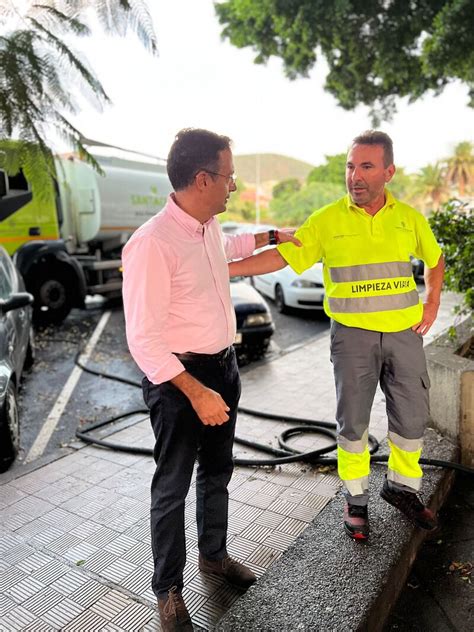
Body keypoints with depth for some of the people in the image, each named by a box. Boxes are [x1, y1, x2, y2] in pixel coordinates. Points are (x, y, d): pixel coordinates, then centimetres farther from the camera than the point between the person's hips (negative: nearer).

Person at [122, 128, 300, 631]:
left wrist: (272, 236, 28)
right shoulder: (152, 243, -24)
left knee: (217, 471, 23)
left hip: (223, 364, 8)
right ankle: (167, 588, 34)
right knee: (173, 486, 10)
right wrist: (196, 392, -27)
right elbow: (143, 339, -24)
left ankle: (213, 555, 47)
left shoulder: (210, 226, 2)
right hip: (179, 377, -8)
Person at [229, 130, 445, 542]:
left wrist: (432, 304, 7)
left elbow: (435, 259, 18)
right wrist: (220, 268, -22)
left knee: (411, 416, 12)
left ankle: (402, 486, 38)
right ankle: (356, 498, 28)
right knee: (353, 420, 6)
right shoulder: (327, 221, -7)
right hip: (353, 335, -3)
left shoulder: (409, 217, 2)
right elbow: (280, 257, -13)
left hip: (404, 333, 3)